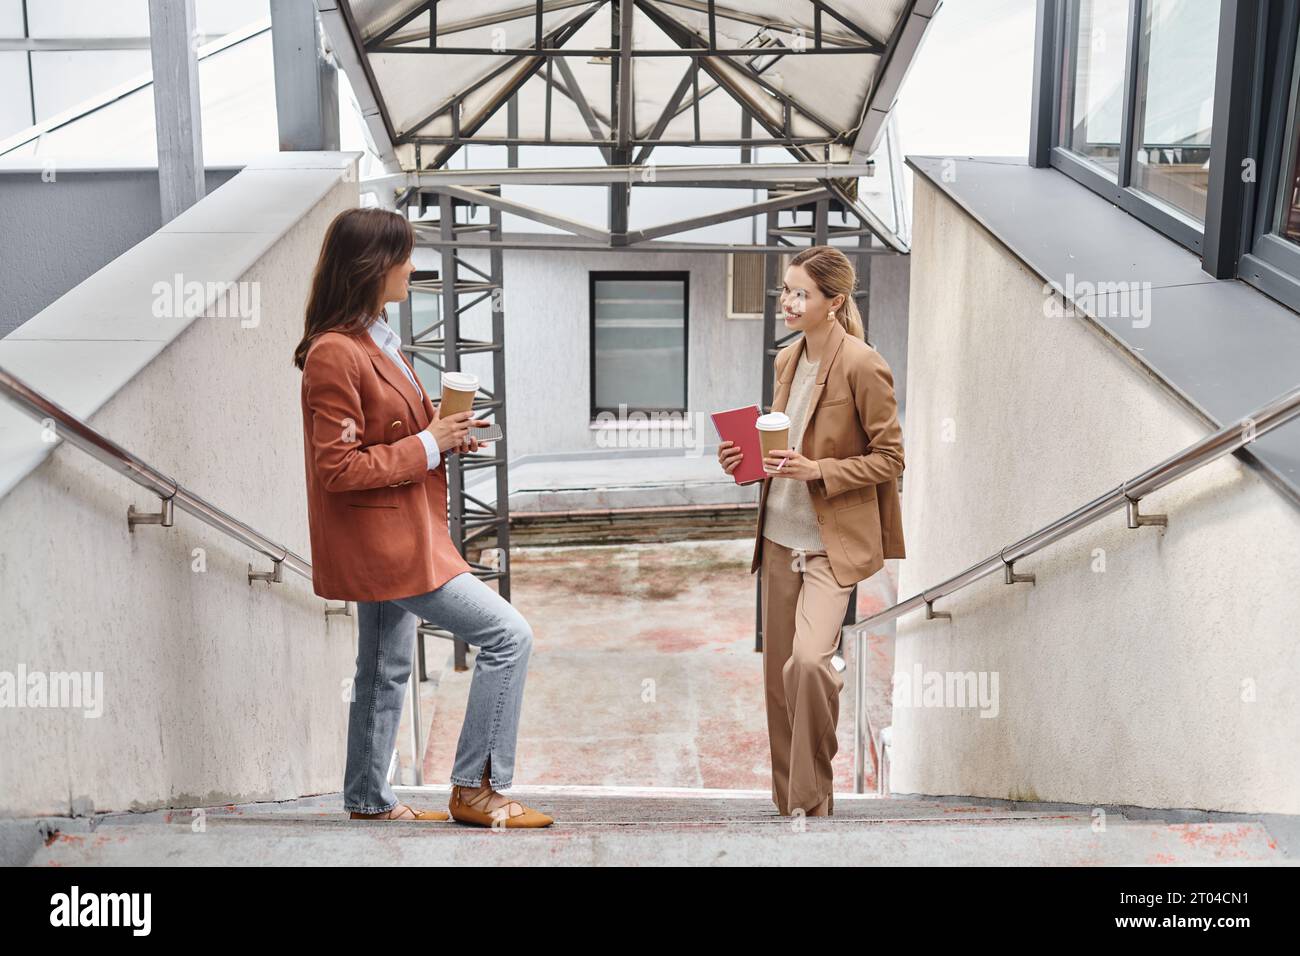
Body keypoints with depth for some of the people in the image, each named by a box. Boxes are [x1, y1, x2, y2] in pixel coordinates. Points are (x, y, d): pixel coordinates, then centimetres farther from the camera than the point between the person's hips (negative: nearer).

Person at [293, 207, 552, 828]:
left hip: (395, 537, 11)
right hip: (383, 543, -11)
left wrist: (442, 434, 4)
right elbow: (338, 469, -21)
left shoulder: (373, 339, 13)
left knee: (386, 673, 18)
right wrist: (427, 446, -18)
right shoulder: (334, 354, -19)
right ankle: (475, 788, -1)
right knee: (508, 636, -10)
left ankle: (369, 802, 31)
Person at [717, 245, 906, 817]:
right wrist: (747, 459, 2)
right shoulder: (787, 360, 10)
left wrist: (817, 470, -21)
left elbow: (890, 459, -10)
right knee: (778, 674, 11)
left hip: (832, 544, -7)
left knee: (808, 662, -23)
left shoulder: (862, 366, -13)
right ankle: (788, 802, 27)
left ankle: (813, 801, -3)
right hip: (780, 536, 7)